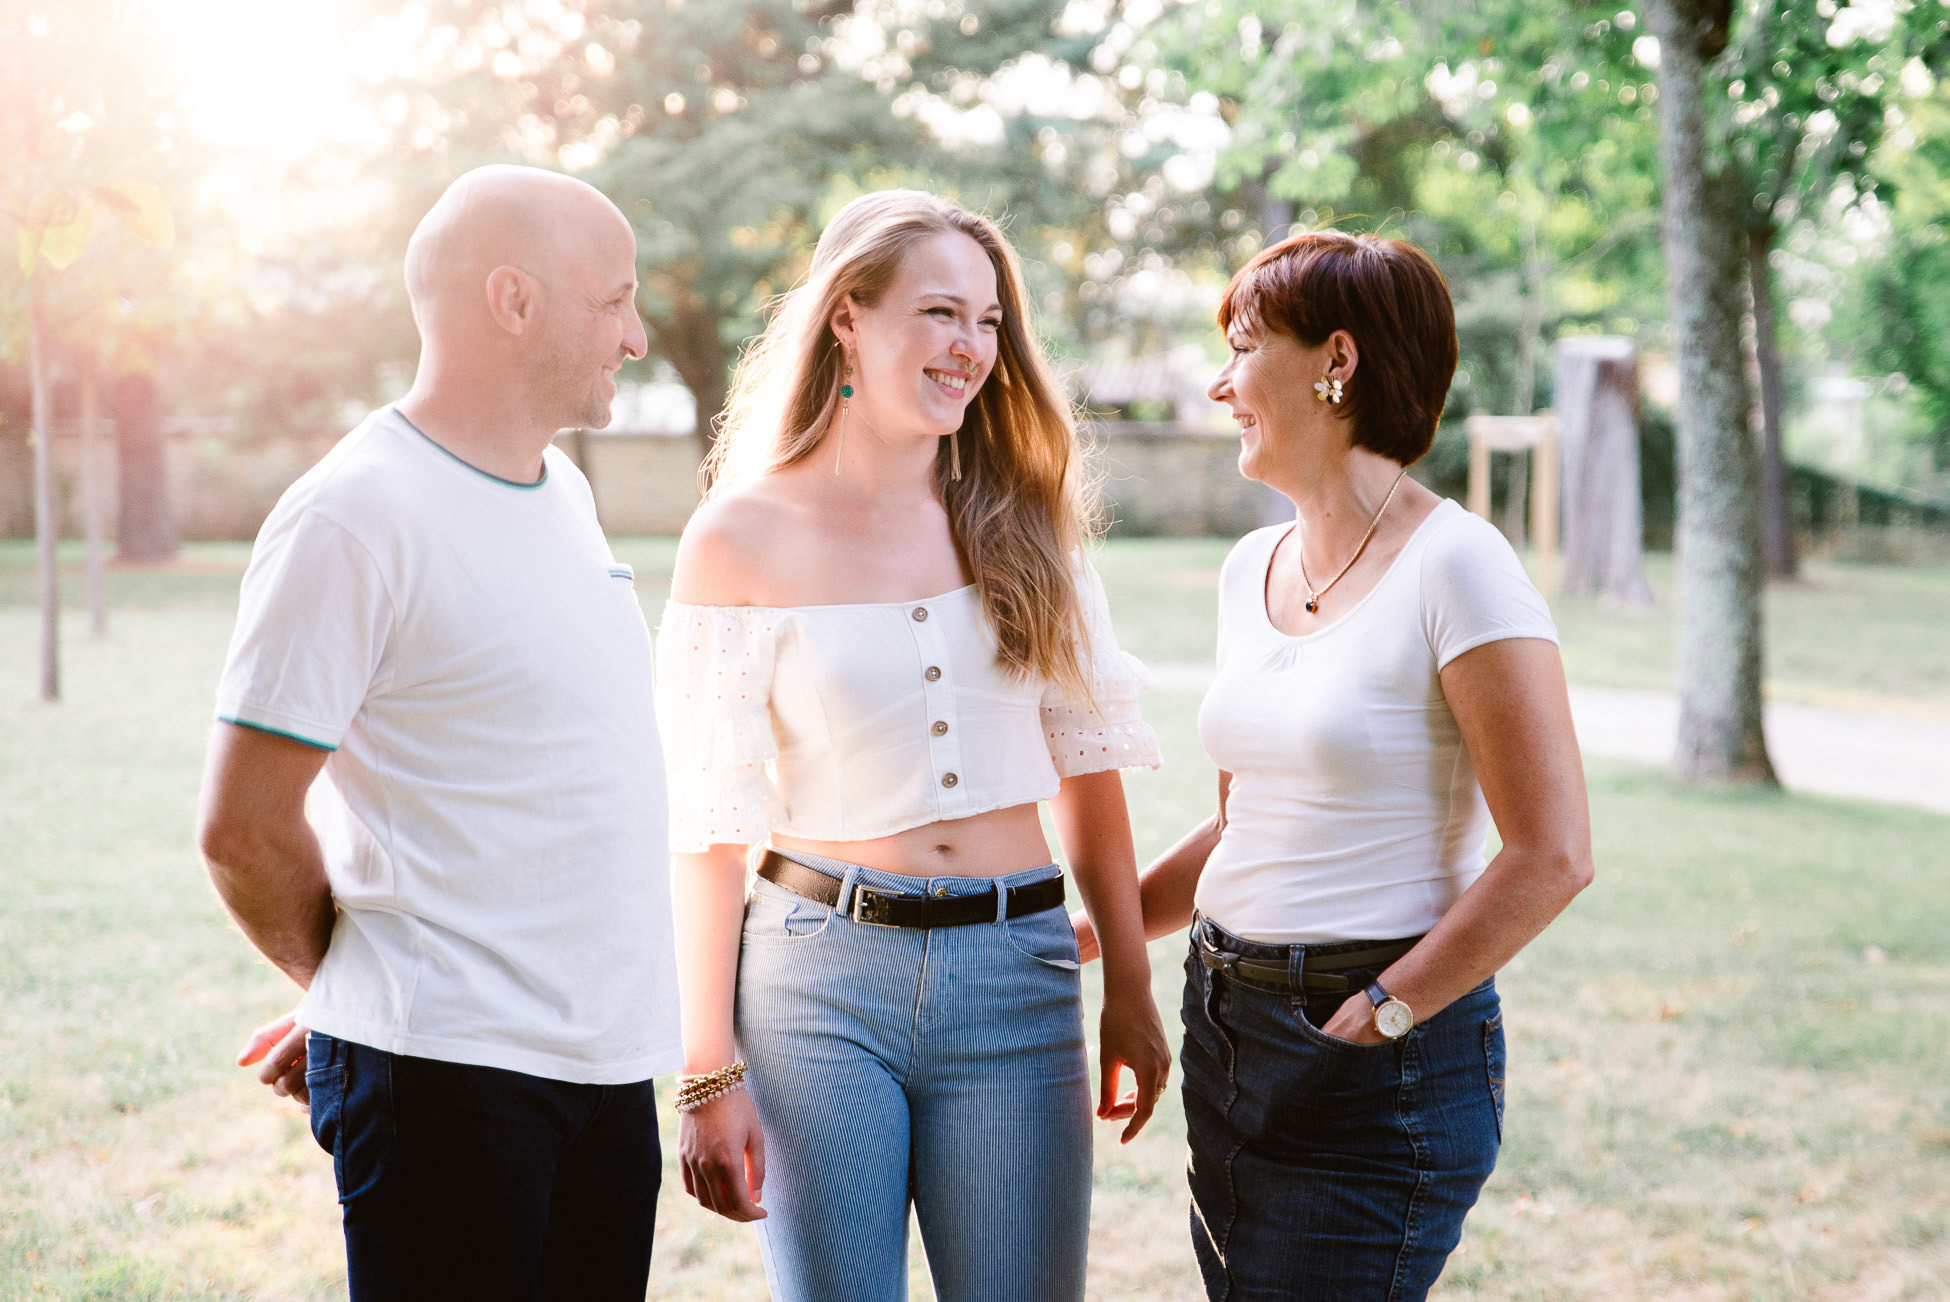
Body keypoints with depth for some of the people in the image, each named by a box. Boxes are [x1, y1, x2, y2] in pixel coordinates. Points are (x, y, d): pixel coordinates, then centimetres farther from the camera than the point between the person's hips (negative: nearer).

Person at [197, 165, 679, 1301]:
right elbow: (245, 831, -13)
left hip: (609, 1064, 8)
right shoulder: (353, 516, -14)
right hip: (444, 1078, -7)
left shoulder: (564, 493, 13)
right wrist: (354, 986, 4)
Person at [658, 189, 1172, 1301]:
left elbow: (1087, 763, 10)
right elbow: (709, 824, -4)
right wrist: (710, 1072, -5)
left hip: (1016, 974, 3)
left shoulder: (1024, 516, 6)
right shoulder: (743, 540, -4)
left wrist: (1130, 990, 7)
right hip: (820, 971, -2)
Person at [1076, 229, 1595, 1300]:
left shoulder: (1452, 566, -14)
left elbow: (1551, 856, -17)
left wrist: (1378, 1017, -13)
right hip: (1229, 1029, 7)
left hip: (1384, 1059, -7)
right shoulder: (1252, 569, 10)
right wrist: (1083, 934, 11)